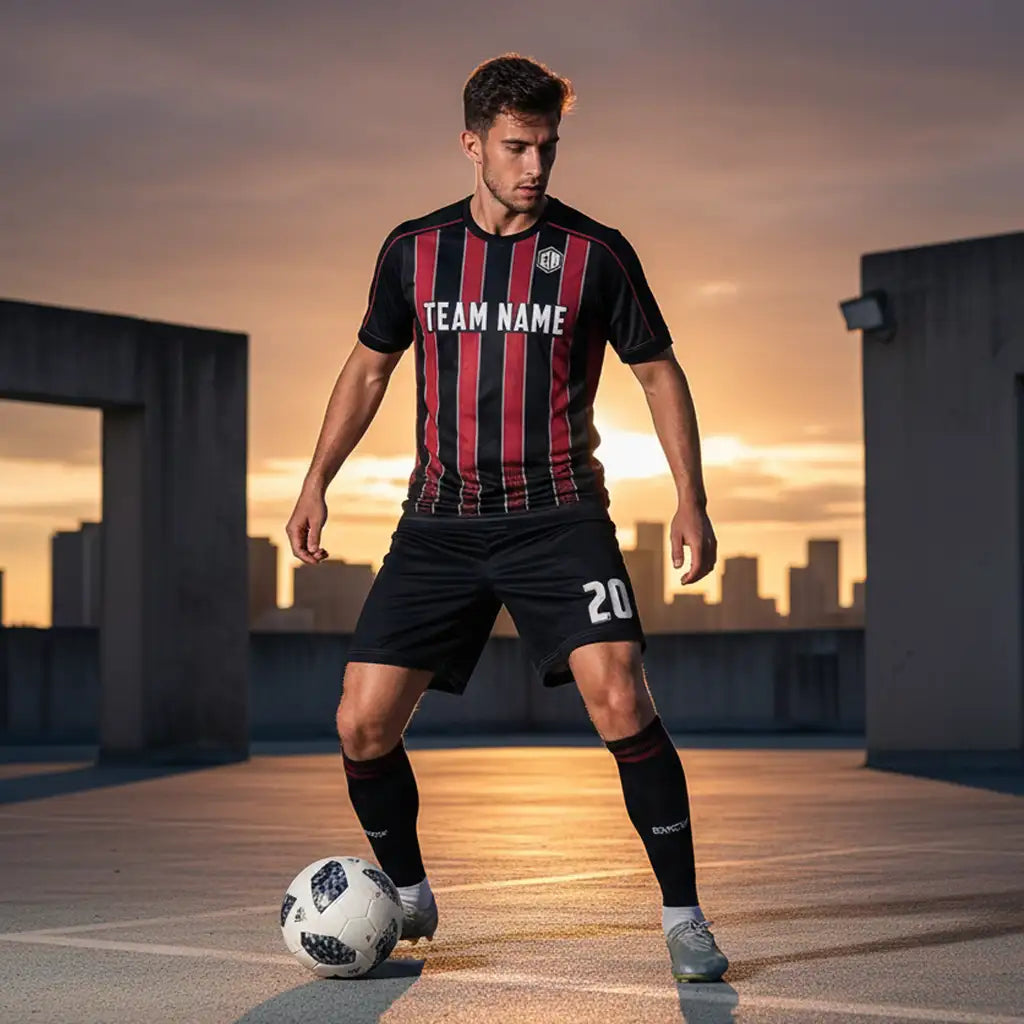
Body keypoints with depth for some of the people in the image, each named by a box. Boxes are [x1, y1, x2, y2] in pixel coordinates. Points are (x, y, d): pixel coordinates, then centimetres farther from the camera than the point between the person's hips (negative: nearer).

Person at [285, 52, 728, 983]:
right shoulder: (413, 251, 6)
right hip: (440, 520, 3)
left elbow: (660, 373, 5)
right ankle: (409, 896, 24)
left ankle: (684, 918, -8)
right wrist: (317, 481, 13)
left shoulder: (595, 254, -1)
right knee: (363, 727, -3)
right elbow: (369, 366, 19)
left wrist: (691, 502, -3)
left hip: (557, 515, -3)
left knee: (619, 699, -22)